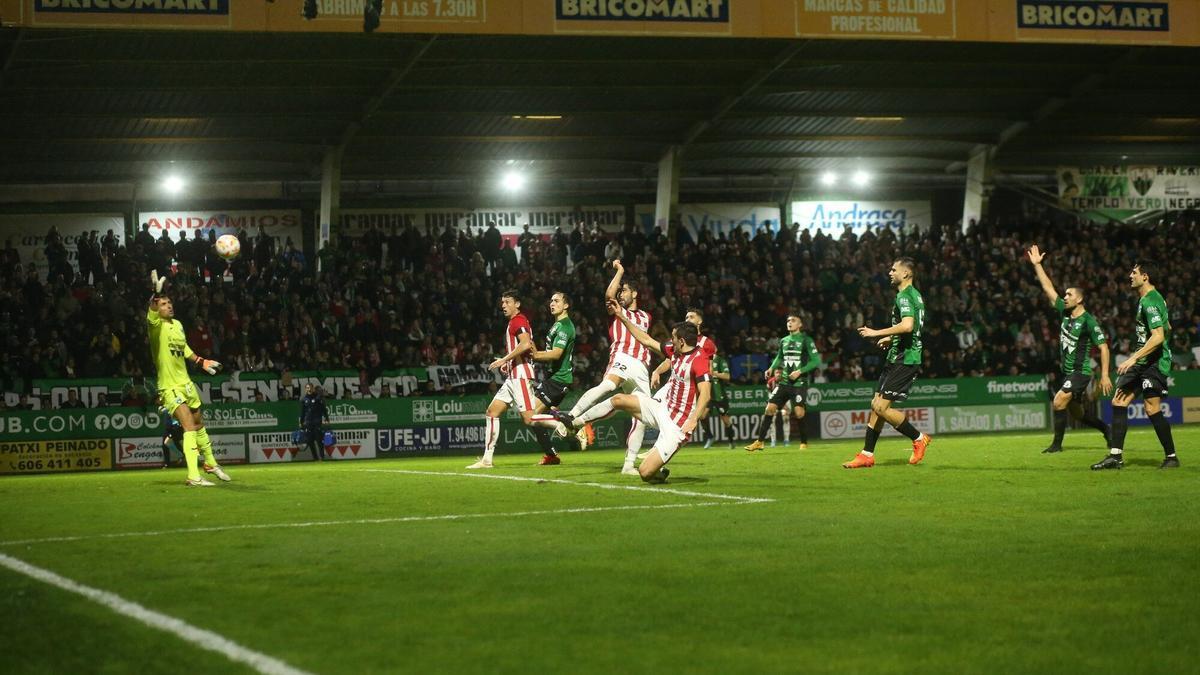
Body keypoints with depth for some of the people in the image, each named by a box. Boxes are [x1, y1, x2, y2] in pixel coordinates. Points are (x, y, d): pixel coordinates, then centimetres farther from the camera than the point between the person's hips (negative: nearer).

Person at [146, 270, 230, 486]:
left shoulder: (177, 324, 8)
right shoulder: (156, 325, -14)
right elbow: (152, 313, -39)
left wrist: (201, 362, 26)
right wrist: (156, 293, -55)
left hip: (186, 383, 8)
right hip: (170, 387, -8)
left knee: (199, 424, 21)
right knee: (189, 426, -19)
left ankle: (211, 464, 41)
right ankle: (193, 476, -21)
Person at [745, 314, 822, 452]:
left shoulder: (806, 340, -5)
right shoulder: (784, 341, 12)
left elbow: (816, 361, -9)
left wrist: (800, 371, -17)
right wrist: (772, 368, 11)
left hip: (799, 383, -5)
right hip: (784, 382, 5)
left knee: (798, 412, -15)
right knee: (770, 408, -4)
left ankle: (804, 442, 4)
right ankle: (759, 442, 1)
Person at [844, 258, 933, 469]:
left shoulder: (904, 296, -14)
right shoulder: (914, 294, 18)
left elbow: (908, 325, -31)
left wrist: (877, 333, -24)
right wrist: (891, 338, 27)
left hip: (904, 360, -11)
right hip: (897, 358, 11)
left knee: (881, 407, -13)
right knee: (876, 405, 8)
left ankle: (919, 438, 0)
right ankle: (867, 455, 10)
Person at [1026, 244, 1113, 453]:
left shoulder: (1088, 321, -14)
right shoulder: (1065, 312, 5)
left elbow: (1103, 347, -13)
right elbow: (1048, 288, 9)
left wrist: (1104, 376, -17)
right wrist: (1037, 265, 5)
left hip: (1080, 371, -8)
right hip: (1067, 371, 8)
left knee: (1059, 402, -19)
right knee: (1077, 412, 16)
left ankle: (1057, 444, -10)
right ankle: (1106, 430, 35)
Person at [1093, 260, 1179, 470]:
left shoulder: (1150, 301, -16)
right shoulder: (1147, 299, 15)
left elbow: (1158, 336, -25)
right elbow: (1167, 328, 26)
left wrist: (1134, 358, -26)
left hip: (1154, 362, -10)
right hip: (1141, 363, 10)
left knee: (1152, 409, -12)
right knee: (1118, 402, 3)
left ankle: (1171, 456, 1)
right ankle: (1116, 455, 2)